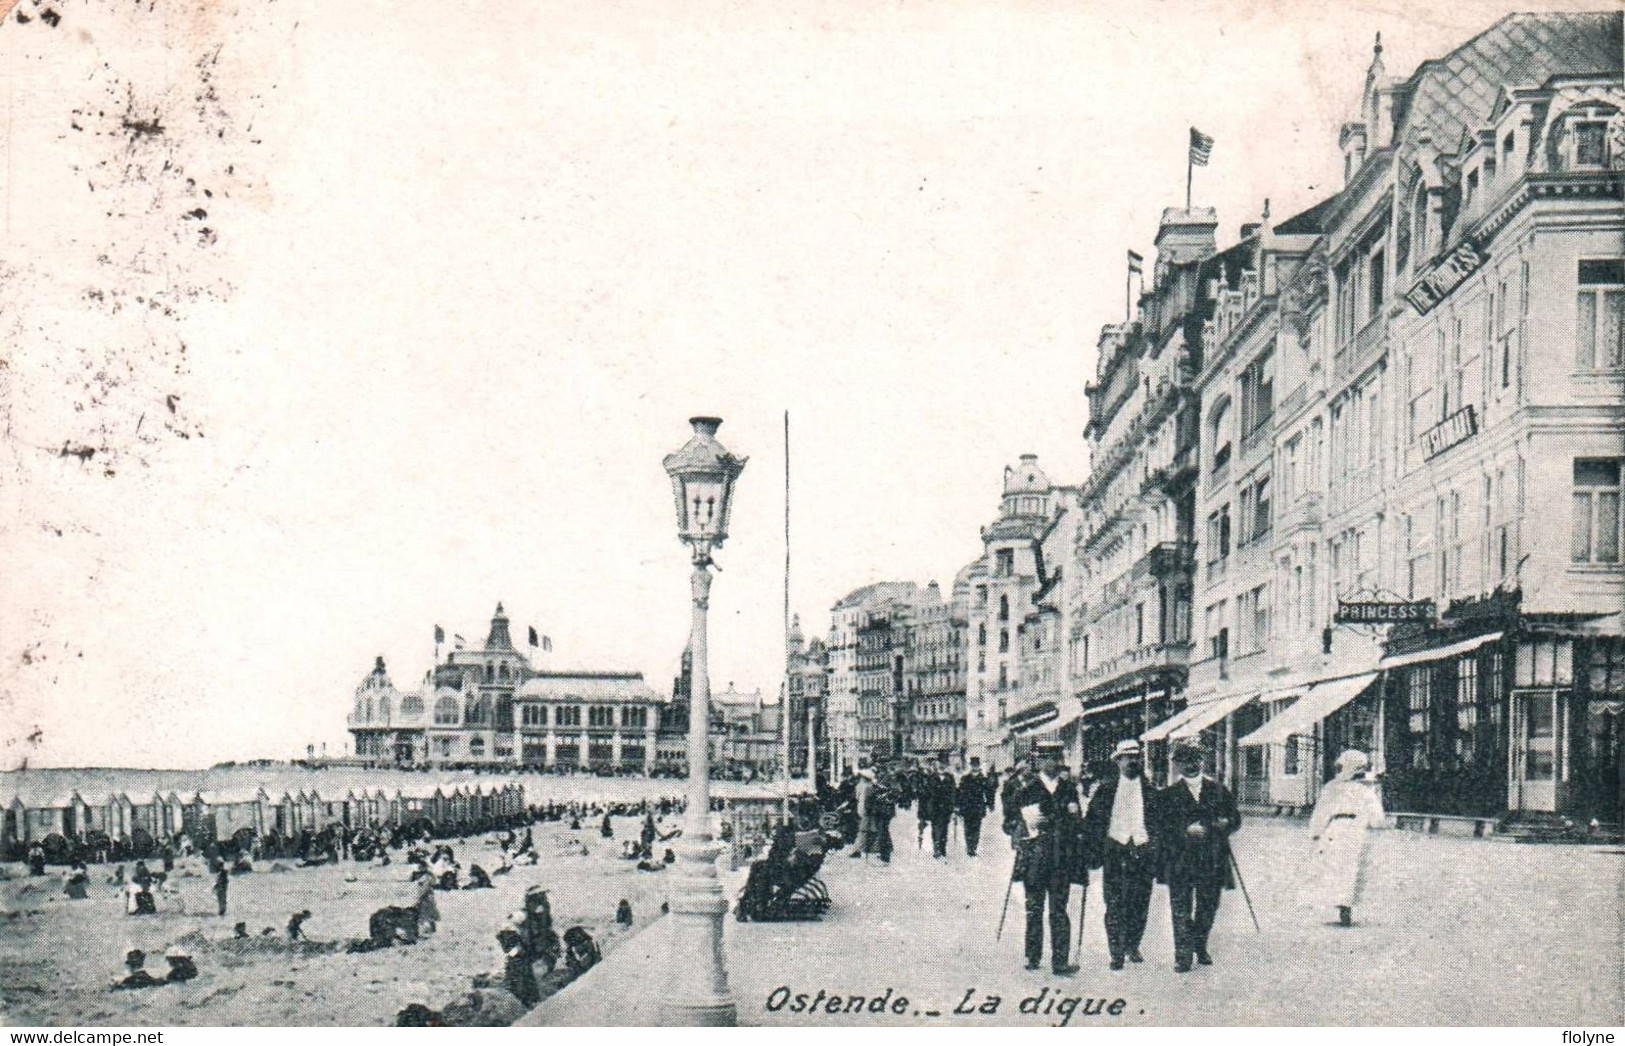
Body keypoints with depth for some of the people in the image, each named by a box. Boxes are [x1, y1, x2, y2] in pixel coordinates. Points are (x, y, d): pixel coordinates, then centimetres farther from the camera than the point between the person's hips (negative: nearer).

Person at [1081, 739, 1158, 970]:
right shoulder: (1106, 788, 5)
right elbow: (1091, 820, 9)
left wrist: (1156, 849, 3)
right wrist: (1096, 850, 1)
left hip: (1142, 851, 1)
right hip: (1114, 853, -1)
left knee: (1140, 903, 4)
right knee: (1114, 905, -2)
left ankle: (1132, 947, 22)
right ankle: (1116, 953, 4)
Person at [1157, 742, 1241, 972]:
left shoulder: (1219, 791, 11)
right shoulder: (1168, 795, 4)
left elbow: (1235, 818, 12)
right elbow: (1162, 826, -2)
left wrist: (1225, 824, -10)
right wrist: (1185, 831, -17)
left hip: (1213, 860, 3)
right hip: (1180, 861, -2)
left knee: (1208, 907, 11)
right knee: (1181, 909, -6)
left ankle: (1200, 948, 30)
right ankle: (1183, 956, -2)